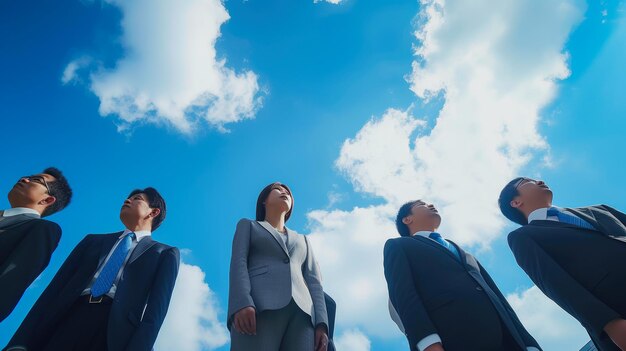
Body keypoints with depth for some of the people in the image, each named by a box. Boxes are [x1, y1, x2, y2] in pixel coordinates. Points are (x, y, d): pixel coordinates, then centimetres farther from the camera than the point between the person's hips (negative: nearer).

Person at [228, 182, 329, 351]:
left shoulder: (302, 240, 34)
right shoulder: (247, 226, 25)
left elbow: (313, 283, 20)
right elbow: (238, 263, 6)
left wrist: (321, 324, 1)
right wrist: (242, 304, -15)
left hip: (300, 315, 4)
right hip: (258, 310, -3)